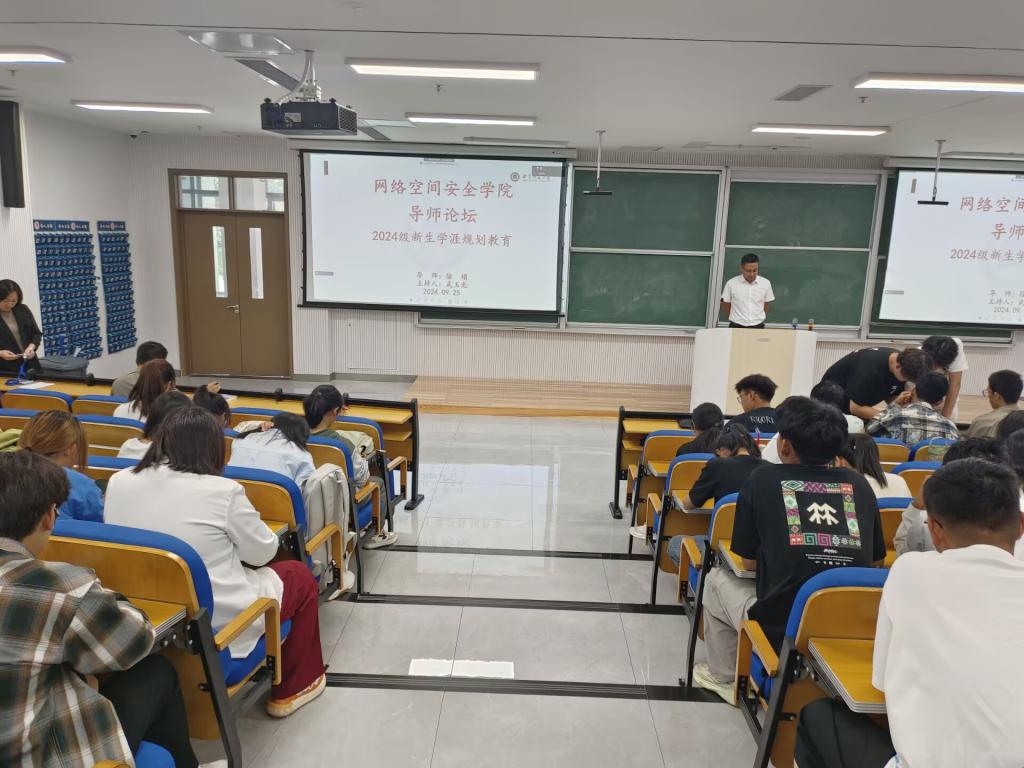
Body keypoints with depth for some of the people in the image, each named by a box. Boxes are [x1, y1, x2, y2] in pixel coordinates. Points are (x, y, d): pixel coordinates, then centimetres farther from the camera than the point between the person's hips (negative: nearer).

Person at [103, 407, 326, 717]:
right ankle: (293, 688, 30)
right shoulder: (222, 490, -19)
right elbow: (263, 551, -6)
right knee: (300, 575, 19)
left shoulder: (118, 482, -3)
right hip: (216, 621, -6)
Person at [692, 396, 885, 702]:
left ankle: (724, 677, 36)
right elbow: (876, 561, 13)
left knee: (717, 579, 25)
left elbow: (749, 561, 4)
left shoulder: (764, 479, -3)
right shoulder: (858, 485, 4)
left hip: (782, 630, -4)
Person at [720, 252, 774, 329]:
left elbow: (767, 304, 13)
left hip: (757, 327, 2)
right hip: (737, 327, -1)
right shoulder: (731, 283, -7)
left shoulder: (765, 283, -2)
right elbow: (725, 304, 5)